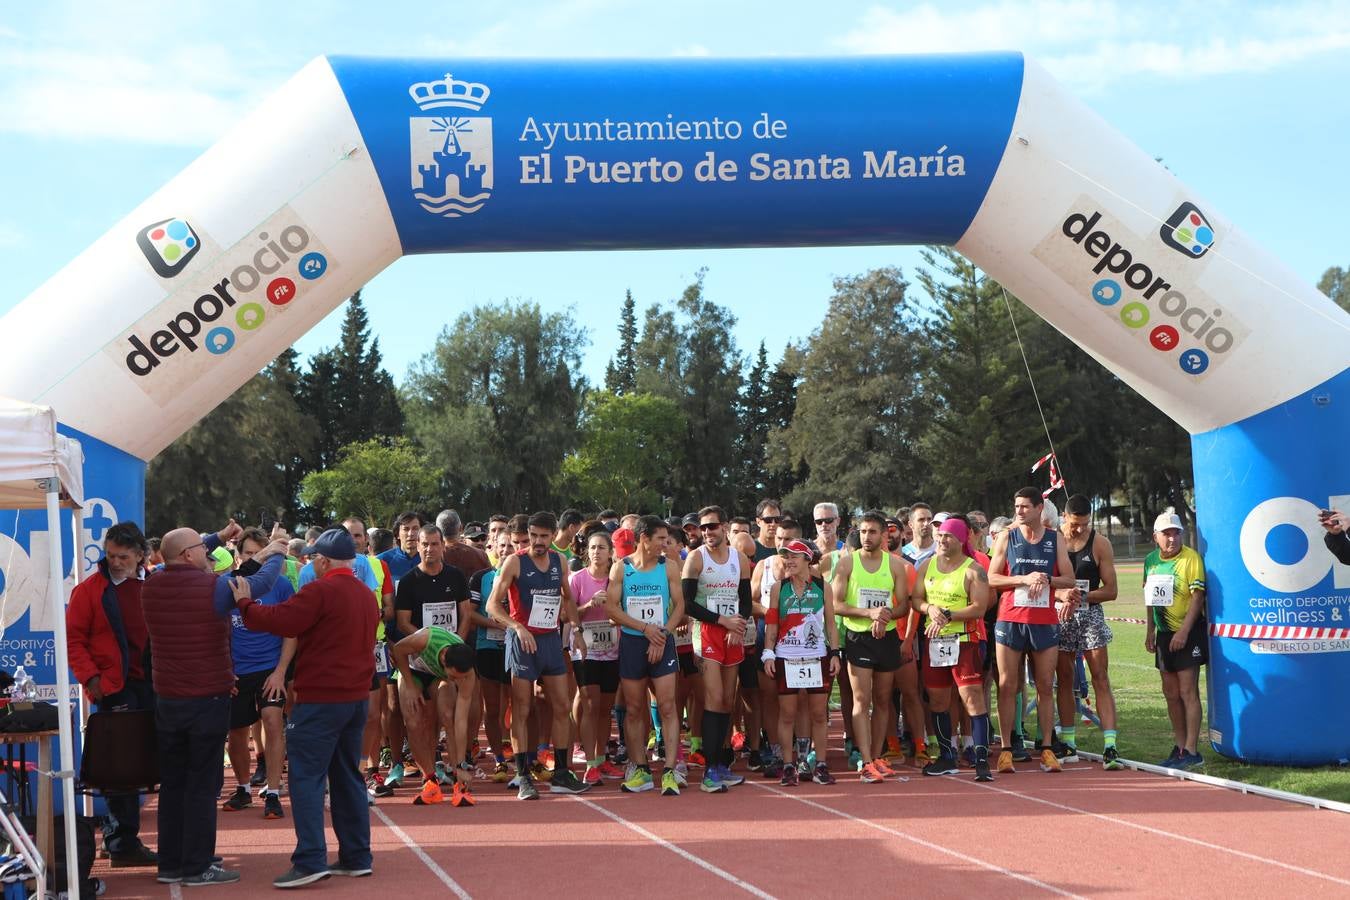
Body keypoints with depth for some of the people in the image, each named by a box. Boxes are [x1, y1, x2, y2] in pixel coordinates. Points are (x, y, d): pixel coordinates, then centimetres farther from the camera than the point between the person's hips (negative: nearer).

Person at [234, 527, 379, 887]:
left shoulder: (321, 591, -14)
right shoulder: (365, 594, 14)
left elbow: (279, 621, -19)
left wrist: (245, 604, -4)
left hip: (321, 698, -9)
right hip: (356, 695, 9)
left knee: (306, 777, -7)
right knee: (348, 776, 13)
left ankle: (310, 861, -14)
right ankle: (356, 857, 14)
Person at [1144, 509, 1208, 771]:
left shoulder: (1191, 558, -12)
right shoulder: (1151, 560, 8)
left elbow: (1197, 596, -16)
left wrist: (1183, 631, -21)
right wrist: (1150, 631, 15)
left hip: (1189, 632, -7)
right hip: (1165, 632, 7)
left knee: (1188, 692, -8)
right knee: (1170, 693, 11)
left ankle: (1191, 751, -6)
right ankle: (1180, 747, 21)